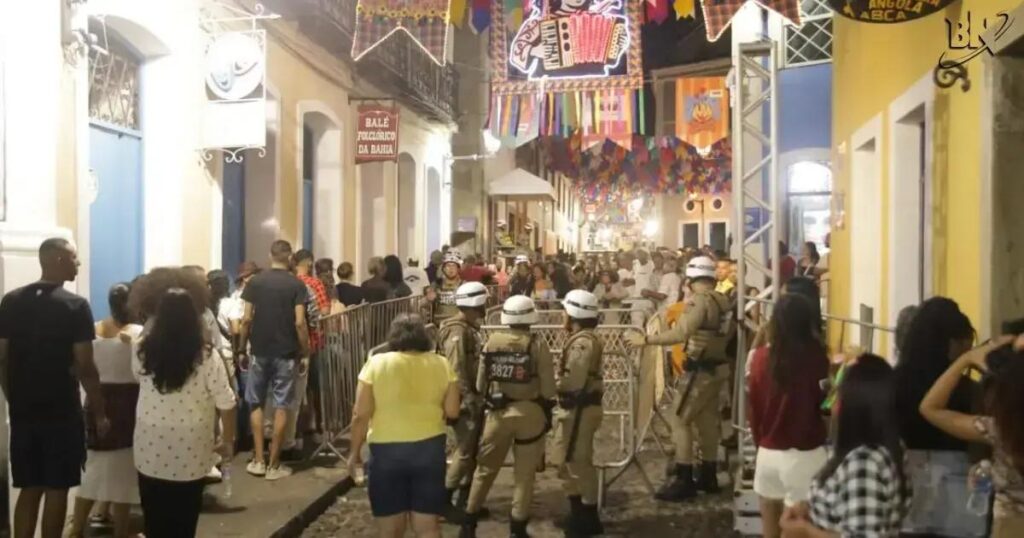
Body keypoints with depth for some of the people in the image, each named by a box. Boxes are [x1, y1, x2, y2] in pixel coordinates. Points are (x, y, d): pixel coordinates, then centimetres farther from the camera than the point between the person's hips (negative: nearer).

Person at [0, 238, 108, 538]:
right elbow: (85, 367, -13)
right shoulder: (75, 306, -12)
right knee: (56, 490, 5)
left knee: (29, 489, 13)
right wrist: (100, 413, -5)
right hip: (62, 413, -5)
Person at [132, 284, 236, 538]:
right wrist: (228, 441, 5)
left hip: (151, 450, 2)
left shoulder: (144, 353, -5)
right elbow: (226, 403, -10)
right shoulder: (206, 358, -14)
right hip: (190, 454, -2)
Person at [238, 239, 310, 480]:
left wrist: (241, 349, 7)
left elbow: (247, 319, -2)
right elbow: (299, 322, -11)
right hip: (286, 353, -2)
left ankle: (258, 461, 13)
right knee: (281, 406, 4)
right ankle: (274, 464, 7)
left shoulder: (255, 282, 0)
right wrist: (305, 353, -3)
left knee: (256, 403, 14)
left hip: (260, 351, 2)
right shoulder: (296, 284, -5)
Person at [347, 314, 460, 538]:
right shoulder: (441, 364, -1)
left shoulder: (376, 364, -7)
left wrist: (355, 452, 4)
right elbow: (452, 411, -1)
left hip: (386, 451, -2)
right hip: (430, 448, 2)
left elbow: (361, 415, -7)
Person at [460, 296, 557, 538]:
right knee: (525, 473, 10)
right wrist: (546, 412, 10)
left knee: (485, 469, 16)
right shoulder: (538, 346, -10)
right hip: (529, 412, -2)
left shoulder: (492, 342, -3)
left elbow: (480, 384, 3)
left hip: (498, 412, 2)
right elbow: (548, 389, -9)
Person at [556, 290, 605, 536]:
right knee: (566, 461, 18)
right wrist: (559, 382, -2)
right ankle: (578, 515, 29)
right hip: (574, 408, 10)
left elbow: (573, 381, -25)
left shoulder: (582, 342, -19)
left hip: (580, 409, -10)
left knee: (579, 463, 0)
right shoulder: (584, 339, 14)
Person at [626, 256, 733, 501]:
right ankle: (708, 476, 25)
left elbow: (680, 334, -30)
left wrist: (645, 339, -28)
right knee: (707, 419, 16)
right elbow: (727, 333, 17)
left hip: (701, 369, -9)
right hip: (718, 366, 9)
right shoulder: (723, 301, 7)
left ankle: (683, 480, -1)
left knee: (680, 419, -3)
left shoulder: (700, 301, -20)